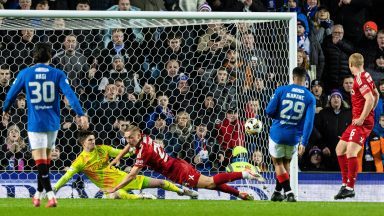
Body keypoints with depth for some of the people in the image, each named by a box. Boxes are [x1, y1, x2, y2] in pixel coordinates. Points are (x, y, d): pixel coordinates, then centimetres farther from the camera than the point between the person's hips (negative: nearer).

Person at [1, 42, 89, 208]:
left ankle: (50, 196, -18)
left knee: (41, 163, -4)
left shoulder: (25, 74, -1)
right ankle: (38, 195, 28)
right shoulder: (57, 74, -2)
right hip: (52, 123, 2)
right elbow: (70, 94, -12)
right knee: (45, 161, 18)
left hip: (35, 124, -2)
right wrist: (81, 115, -14)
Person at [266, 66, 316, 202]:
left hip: (277, 133, -2)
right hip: (294, 136, 2)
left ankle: (289, 192, -1)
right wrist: (303, 143, -7)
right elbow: (309, 122, -8)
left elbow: (269, 111, -6)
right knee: (286, 163, 23)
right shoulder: (310, 98, -2)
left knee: (278, 163, 13)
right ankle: (278, 192, 27)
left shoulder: (281, 90, -6)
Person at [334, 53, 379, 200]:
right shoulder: (365, 76, 14)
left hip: (362, 123, -11)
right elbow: (376, 94, 27)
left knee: (351, 151, -22)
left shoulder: (360, 79, -15)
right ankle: (345, 183, 19)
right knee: (340, 149, 15)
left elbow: (370, 99, -25)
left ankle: (350, 188, -23)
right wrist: (370, 112, 27)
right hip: (358, 121, 11)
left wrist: (362, 118, -21)